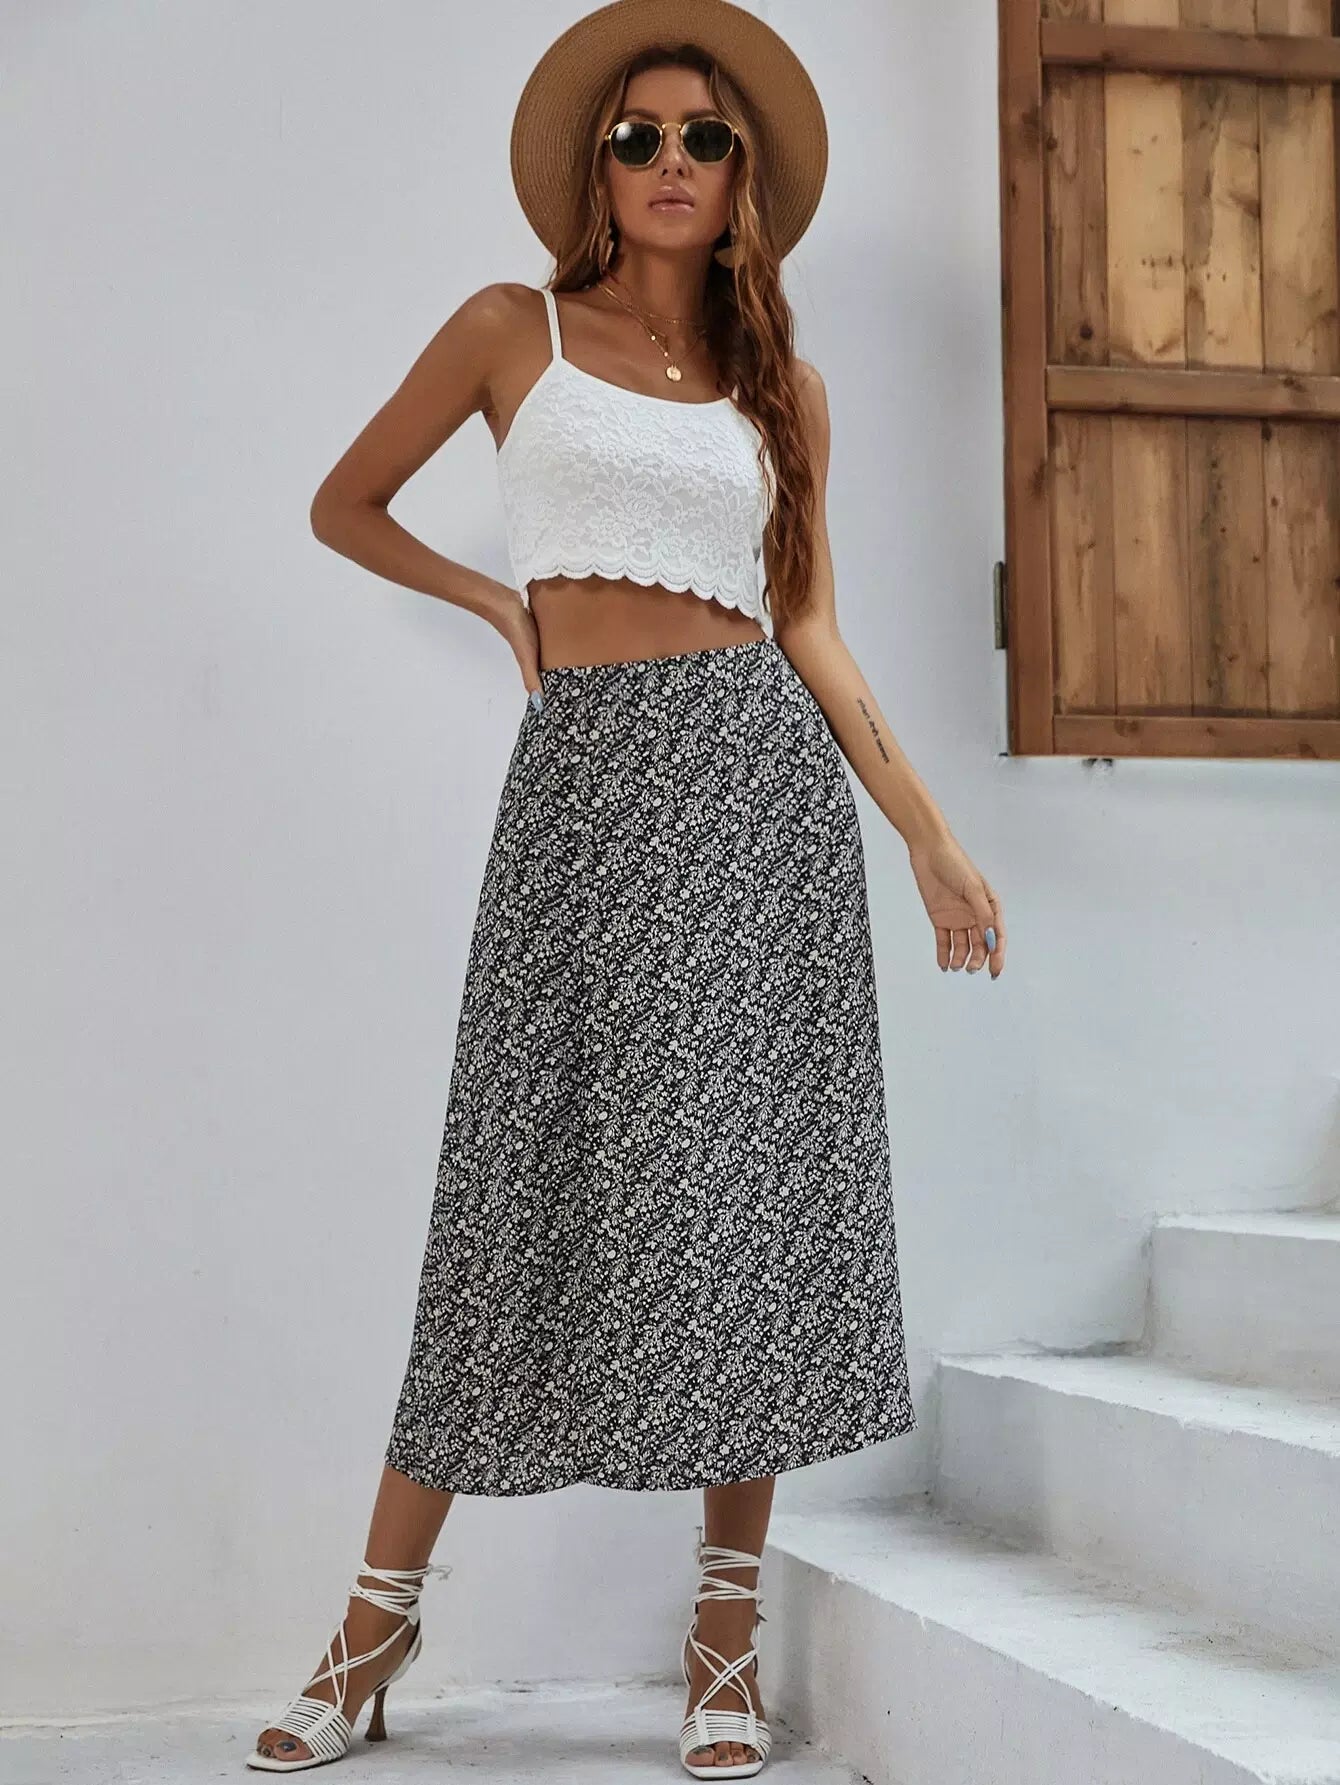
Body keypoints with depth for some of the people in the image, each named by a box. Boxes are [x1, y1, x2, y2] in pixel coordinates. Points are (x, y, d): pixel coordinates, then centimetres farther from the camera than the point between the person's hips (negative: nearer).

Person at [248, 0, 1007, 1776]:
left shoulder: (779, 386, 14)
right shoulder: (514, 329, 10)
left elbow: (811, 630, 12)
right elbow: (345, 507, 18)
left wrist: (933, 836, 6)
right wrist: (504, 602, 11)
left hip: (753, 765, 1)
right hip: (580, 775, -1)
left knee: (748, 1168, -2)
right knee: (529, 1174, -2)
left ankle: (729, 1625, 7)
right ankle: (381, 1614, 9)